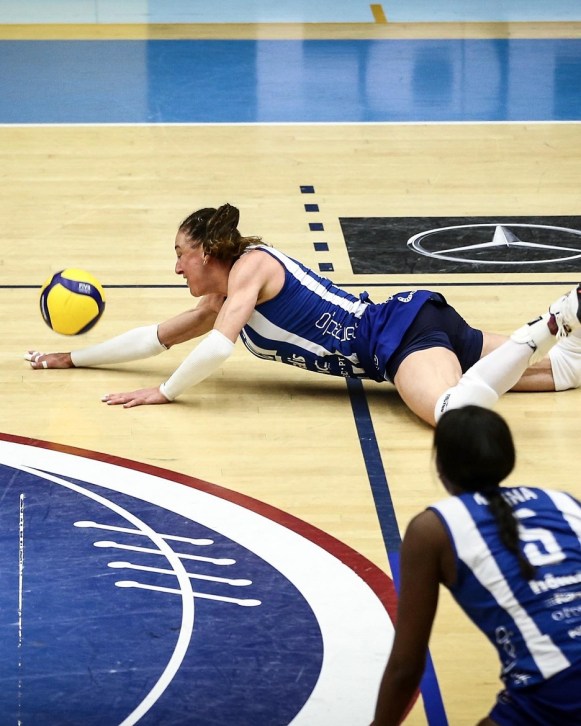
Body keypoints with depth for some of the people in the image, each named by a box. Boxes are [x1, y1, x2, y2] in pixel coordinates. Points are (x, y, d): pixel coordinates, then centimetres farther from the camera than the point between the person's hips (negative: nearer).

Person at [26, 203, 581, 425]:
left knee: (458, 412, -38)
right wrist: (73, 359, 28)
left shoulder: (250, 265, -7)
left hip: (404, 328, -10)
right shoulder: (219, 302, 20)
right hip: (406, 328, 10)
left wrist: (165, 393, -8)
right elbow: (155, 338, 27)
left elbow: (218, 347, -19)